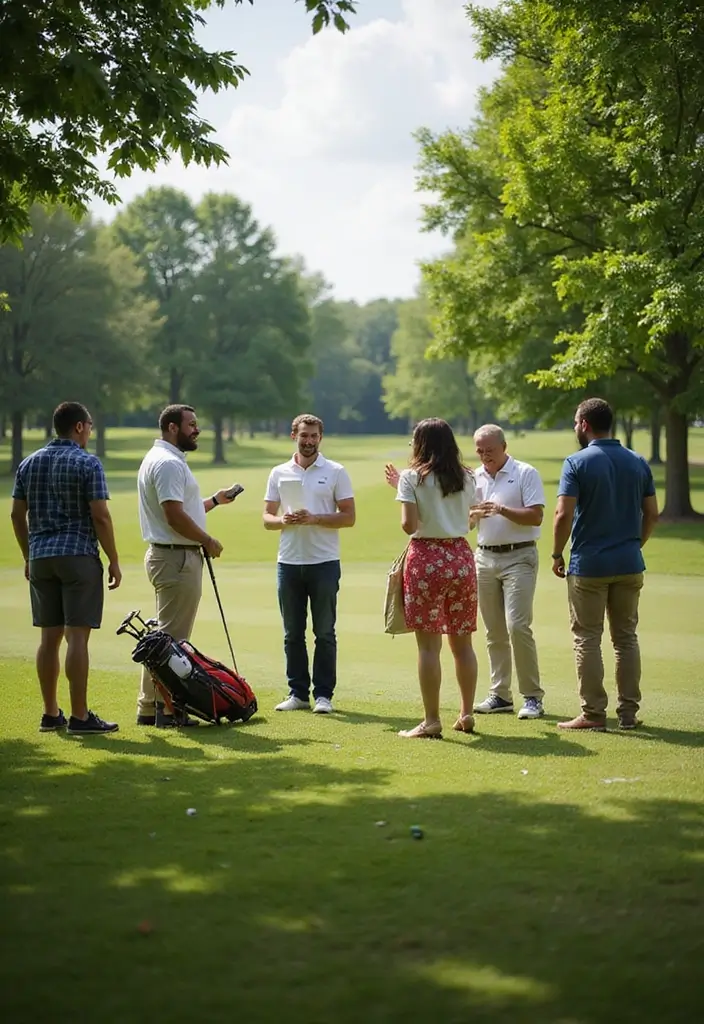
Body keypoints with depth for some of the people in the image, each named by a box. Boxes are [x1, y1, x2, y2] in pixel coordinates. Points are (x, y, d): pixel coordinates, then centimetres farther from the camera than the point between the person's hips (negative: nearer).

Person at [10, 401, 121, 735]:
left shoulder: (29, 463, 10)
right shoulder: (87, 463, -8)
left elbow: (17, 514, 12)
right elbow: (100, 516, -12)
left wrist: (28, 556, 21)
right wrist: (114, 561, -5)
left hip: (40, 557, 6)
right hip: (79, 556, -6)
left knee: (49, 637, 9)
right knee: (77, 636, -6)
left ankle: (51, 714, 12)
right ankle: (80, 717, -6)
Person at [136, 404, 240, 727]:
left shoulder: (162, 459, 19)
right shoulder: (168, 463, -17)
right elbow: (175, 517, -24)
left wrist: (214, 500, 25)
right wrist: (208, 541, -13)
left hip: (166, 556, 11)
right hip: (177, 558, -11)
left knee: (163, 635, 14)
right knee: (173, 638, -7)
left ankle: (149, 706, 18)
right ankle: (167, 710, -4)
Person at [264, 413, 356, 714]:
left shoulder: (336, 472, 1)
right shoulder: (279, 473, 9)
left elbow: (348, 517, -3)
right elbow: (267, 518, 10)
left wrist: (314, 519, -16)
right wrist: (283, 521, -12)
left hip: (324, 562, -3)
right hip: (289, 562, 3)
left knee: (324, 633, 0)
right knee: (292, 633, 7)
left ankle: (323, 695, 5)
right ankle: (298, 693, 14)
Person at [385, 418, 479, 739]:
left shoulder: (412, 478, -5)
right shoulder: (466, 479, 9)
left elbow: (409, 525, -12)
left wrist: (401, 490, 8)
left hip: (426, 559, -5)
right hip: (461, 557, 5)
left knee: (428, 644, -2)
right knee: (462, 642, 12)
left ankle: (432, 721, -2)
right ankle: (466, 715, 18)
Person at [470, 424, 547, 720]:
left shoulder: (526, 474, -4)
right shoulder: (474, 477, 12)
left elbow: (535, 516, -11)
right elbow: (464, 521, 14)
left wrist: (502, 510, -22)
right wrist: (474, 515, -8)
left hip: (518, 557, -6)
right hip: (484, 557, 6)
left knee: (517, 626, -15)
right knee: (494, 630, 8)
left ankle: (533, 697, -8)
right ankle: (500, 695, 15)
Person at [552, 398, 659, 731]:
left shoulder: (577, 463, -10)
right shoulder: (638, 463, 6)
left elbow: (564, 516, -15)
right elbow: (652, 514, 8)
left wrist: (557, 555, -3)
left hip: (588, 565, -5)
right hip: (629, 564, 5)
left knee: (587, 639, 3)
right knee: (626, 638, 11)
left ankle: (593, 713, 3)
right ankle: (628, 712, 12)